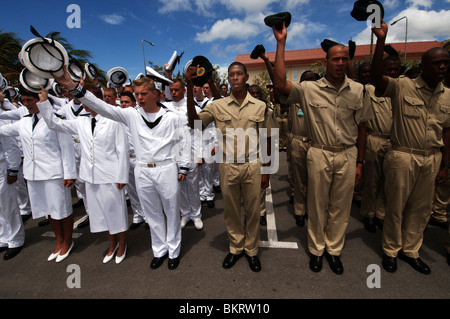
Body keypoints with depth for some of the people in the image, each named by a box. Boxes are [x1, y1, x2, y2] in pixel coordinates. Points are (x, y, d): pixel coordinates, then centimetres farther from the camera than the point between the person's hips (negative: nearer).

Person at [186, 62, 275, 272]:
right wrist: (190, 89, -16)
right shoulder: (218, 106, 1)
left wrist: (266, 170, 4)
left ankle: (251, 250, 33)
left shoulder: (259, 106, 2)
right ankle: (236, 248, 36)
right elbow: (194, 123, -10)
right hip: (227, 166, 1)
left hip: (252, 166, 0)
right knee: (230, 211, 14)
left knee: (252, 211, 12)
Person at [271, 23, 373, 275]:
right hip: (320, 155, -2)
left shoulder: (357, 90, 4)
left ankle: (334, 250, 34)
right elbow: (280, 84, -22)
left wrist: (360, 162, 6)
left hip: (348, 155, 3)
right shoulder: (309, 89, -5)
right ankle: (316, 249, 32)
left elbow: (361, 128, 8)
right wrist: (281, 43, -19)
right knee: (317, 205, 11)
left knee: (341, 207, 13)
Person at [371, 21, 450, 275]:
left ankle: (411, 250, 34)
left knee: (421, 208, 15)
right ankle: (391, 251, 26)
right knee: (396, 207, 7)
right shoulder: (402, 87, -7)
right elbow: (377, 77, -25)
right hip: (403, 156, -5)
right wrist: (381, 39, -31)